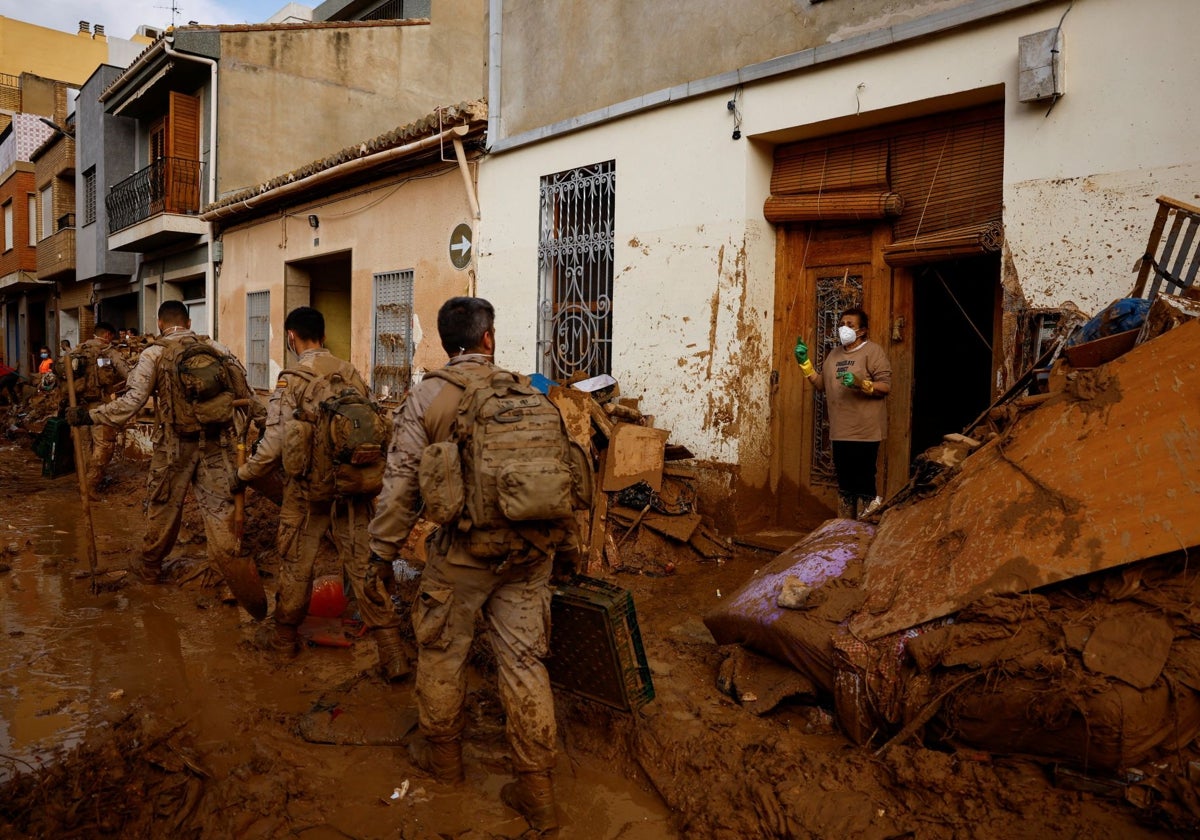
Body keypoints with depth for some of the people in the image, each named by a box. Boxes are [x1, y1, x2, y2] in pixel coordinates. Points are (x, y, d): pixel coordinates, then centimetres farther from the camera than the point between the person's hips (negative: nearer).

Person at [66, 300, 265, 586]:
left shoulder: (154, 354, -5)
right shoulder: (216, 348, 3)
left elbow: (131, 401, -14)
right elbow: (242, 389, 7)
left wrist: (88, 416, -7)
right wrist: (261, 413, 22)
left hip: (175, 446, -1)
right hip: (215, 443, 2)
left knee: (162, 507, 15)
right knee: (219, 505, 8)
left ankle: (150, 568, 30)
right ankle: (222, 570, 12)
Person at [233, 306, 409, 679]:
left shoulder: (292, 380, -11)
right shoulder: (351, 373, 4)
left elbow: (274, 444, -14)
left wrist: (243, 476, 2)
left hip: (308, 490, -4)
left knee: (296, 565, 15)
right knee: (363, 566, 4)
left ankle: (283, 635, 36)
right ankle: (393, 654, 1)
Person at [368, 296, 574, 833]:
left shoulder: (427, 395, -6)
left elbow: (402, 481, -6)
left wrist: (384, 548, 5)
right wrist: (568, 544, 18)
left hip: (460, 553, -2)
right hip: (529, 554, 3)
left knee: (441, 652, 18)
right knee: (524, 659, 8)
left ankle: (441, 754, 37)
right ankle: (536, 790, 15)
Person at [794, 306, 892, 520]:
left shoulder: (873, 351, -5)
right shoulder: (835, 354, 17)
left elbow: (886, 386, -12)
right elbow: (821, 384, 16)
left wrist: (860, 383, -27)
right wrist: (804, 363, 8)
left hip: (865, 432, -7)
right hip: (840, 431, 7)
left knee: (863, 481, -3)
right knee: (844, 482, 14)